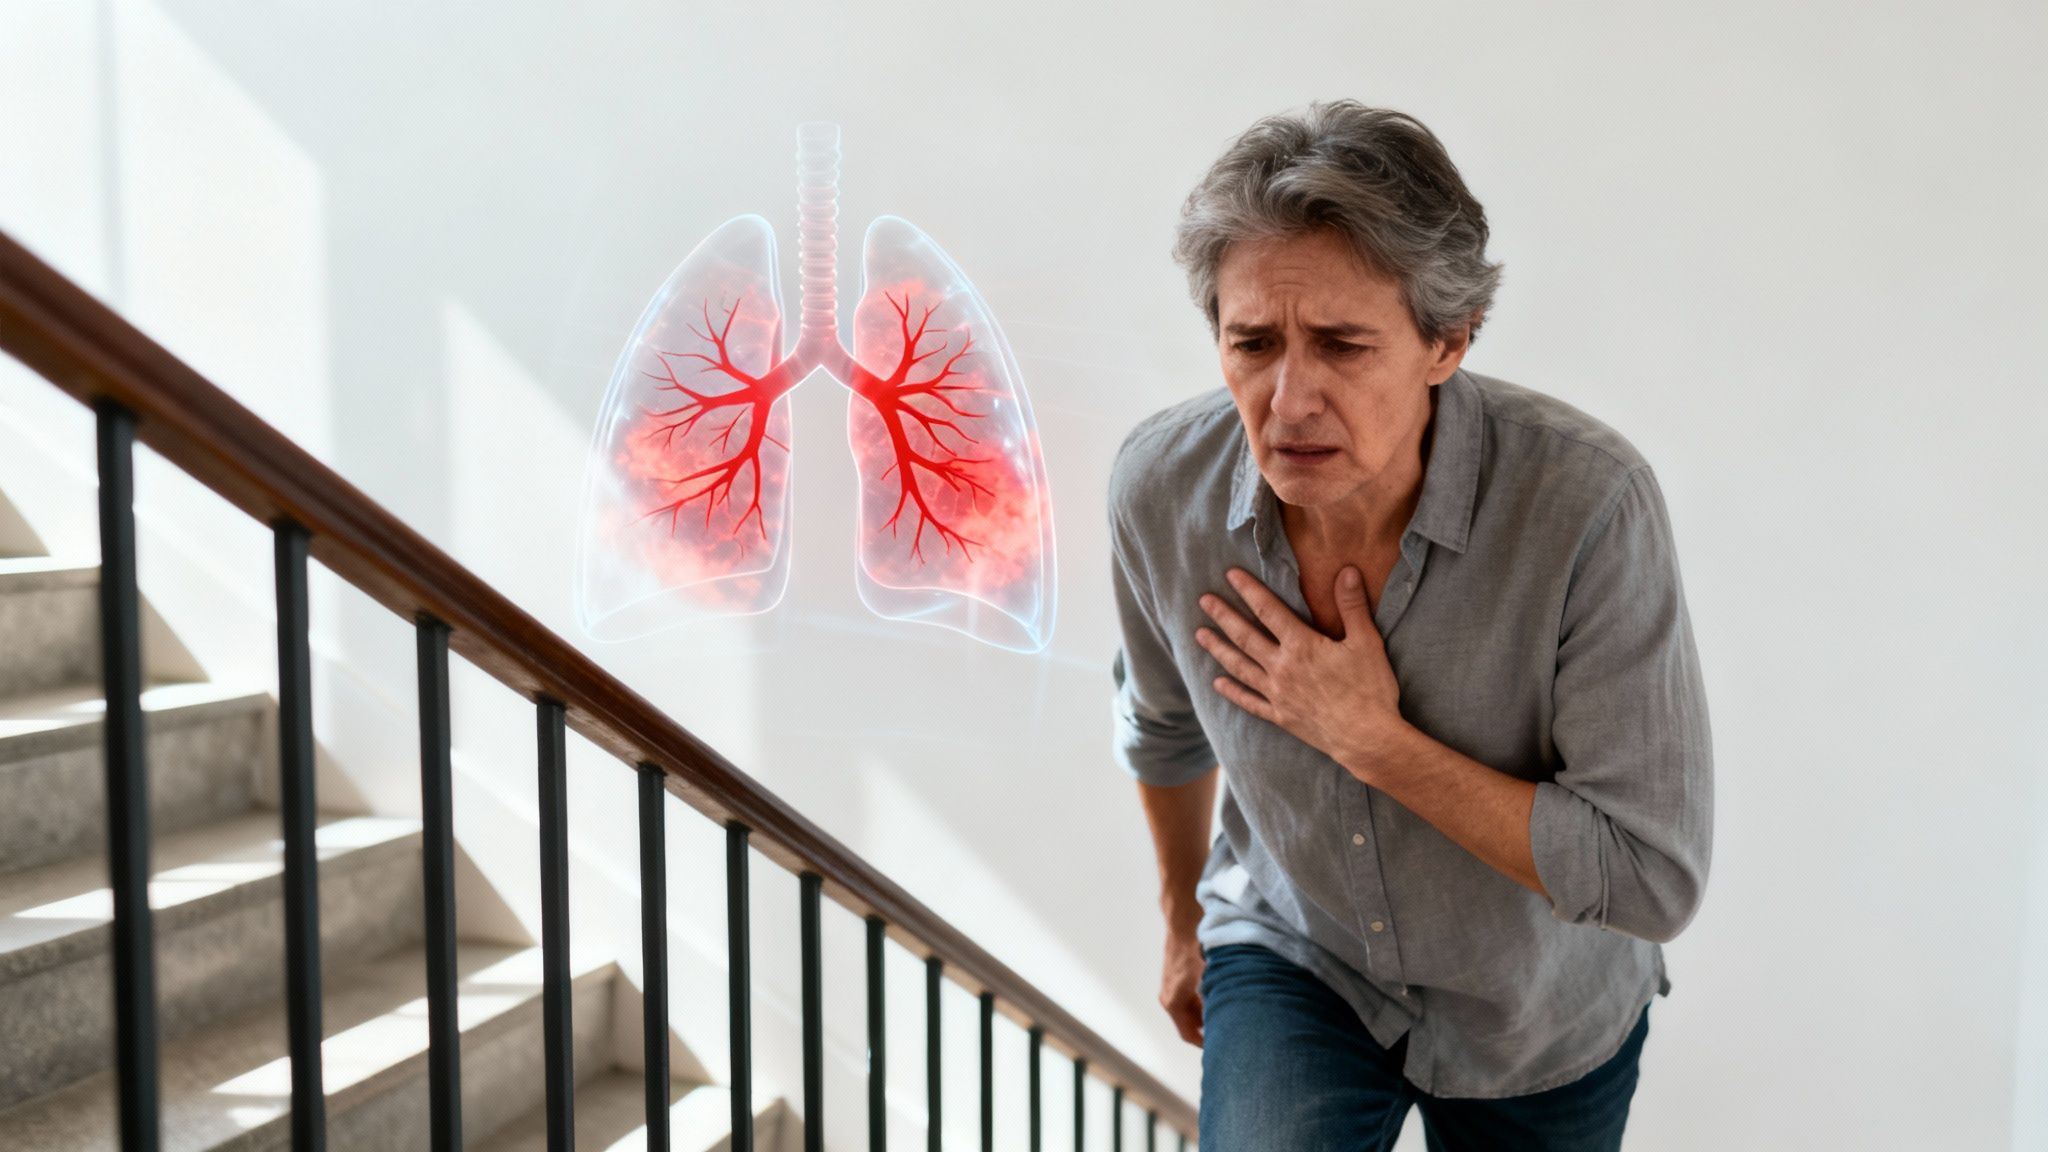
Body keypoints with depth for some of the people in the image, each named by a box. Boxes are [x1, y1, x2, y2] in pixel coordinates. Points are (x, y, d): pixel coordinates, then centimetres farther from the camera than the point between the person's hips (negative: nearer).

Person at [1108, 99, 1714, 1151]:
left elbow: (1654, 880, -25)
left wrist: (1372, 741, -29)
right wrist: (1181, 917, 16)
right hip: (1291, 955, 1)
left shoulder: (1590, 502, -30)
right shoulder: (1159, 485, -20)